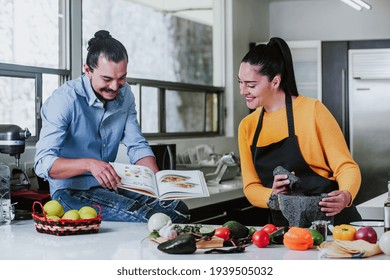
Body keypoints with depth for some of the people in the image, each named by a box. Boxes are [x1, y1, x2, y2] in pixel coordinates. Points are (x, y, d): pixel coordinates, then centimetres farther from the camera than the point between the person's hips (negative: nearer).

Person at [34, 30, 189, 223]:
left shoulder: (124, 94, 5)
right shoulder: (64, 100, -18)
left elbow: (137, 146, 7)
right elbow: (43, 163, -25)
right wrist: (89, 164, -42)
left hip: (111, 185, 7)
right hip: (72, 191, -7)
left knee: (178, 210, -13)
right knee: (150, 219, -28)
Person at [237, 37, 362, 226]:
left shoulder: (312, 110, -6)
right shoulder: (247, 127, 9)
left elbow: (346, 166, -5)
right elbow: (251, 187, 9)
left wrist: (345, 196, -25)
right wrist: (272, 196, -13)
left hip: (331, 217, -4)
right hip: (286, 226, 4)